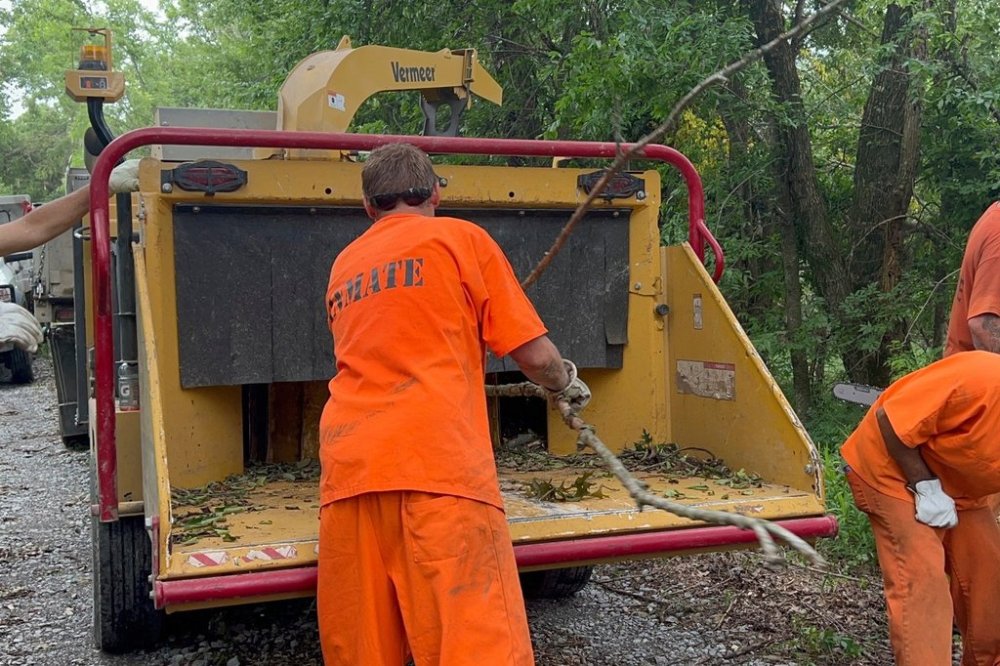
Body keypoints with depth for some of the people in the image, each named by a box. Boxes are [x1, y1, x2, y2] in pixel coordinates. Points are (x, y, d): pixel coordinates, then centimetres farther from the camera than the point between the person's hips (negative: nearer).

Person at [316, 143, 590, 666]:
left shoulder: (344, 265, 24)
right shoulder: (460, 238, 9)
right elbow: (534, 354, 4)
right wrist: (565, 387, 26)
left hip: (347, 469, 6)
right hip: (439, 462, -5)